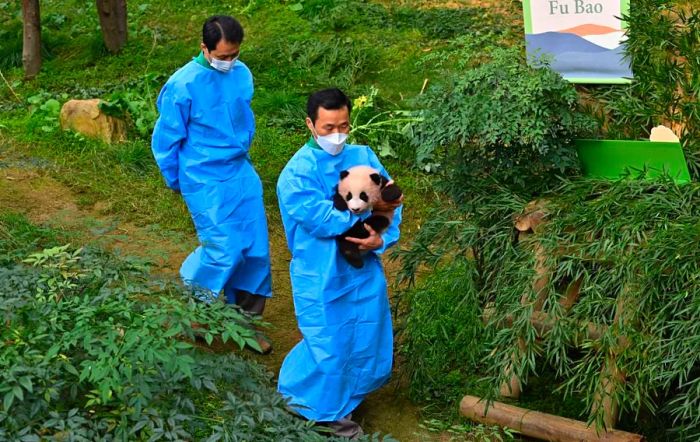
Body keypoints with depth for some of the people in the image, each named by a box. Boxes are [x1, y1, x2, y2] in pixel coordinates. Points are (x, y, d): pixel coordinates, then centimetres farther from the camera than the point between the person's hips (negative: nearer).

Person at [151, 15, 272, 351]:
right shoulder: (183, 85, -17)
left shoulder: (242, 74, -2)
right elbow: (165, 141, -6)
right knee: (223, 249, -8)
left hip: (242, 174, 6)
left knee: (255, 249, 6)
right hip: (205, 181, -6)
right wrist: (177, 182, 5)